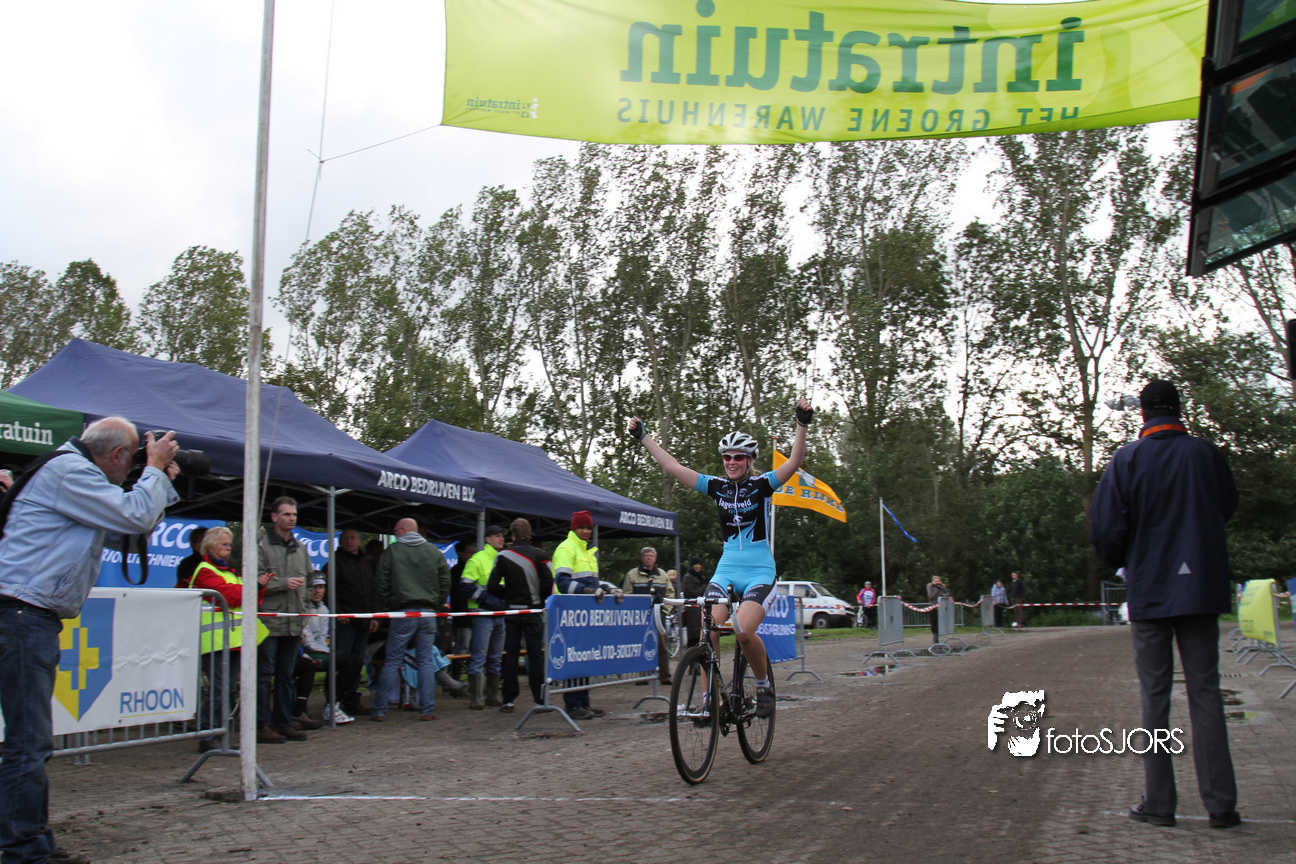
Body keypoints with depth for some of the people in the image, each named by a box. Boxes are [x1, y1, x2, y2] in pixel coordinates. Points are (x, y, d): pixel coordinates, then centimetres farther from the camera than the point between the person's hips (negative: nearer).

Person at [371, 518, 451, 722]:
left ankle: (379, 710, 5)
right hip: (428, 613, 2)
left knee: (392, 662, 3)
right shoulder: (434, 551, 8)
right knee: (426, 661, 6)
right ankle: (427, 710, 5)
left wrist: (389, 606, 10)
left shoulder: (391, 551, 0)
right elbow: (445, 581, 9)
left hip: (402, 613, -2)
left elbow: (383, 584, 0)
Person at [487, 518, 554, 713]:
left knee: (510, 656, 7)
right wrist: (540, 601, 8)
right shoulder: (539, 555, -4)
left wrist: (507, 596, 12)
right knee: (536, 656, 3)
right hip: (533, 611, -1)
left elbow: (492, 586, -4)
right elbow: (548, 583, -8)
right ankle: (540, 700, 4)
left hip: (511, 611, 1)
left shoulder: (503, 556, -1)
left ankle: (508, 700, 8)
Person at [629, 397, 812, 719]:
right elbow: (671, 466, 6)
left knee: (743, 631, -25)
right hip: (727, 569, 4)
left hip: (760, 571, -4)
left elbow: (794, 462, -17)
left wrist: (803, 424, -30)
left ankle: (765, 685, 1)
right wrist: (643, 436, 3)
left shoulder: (762, 485, -2)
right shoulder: (717, 487, 7)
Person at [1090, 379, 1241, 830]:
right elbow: (1228, 507, 15)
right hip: (1202, 588, 1)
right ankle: (1220, 802, 4)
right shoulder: (1206, 454, -1)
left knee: (1154, 696, 5)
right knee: (1205, 692, 6)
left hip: (1149, 591, -1)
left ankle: (1158, 802, 7)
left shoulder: (1126, 460, -5)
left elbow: (1104, 527, -6)